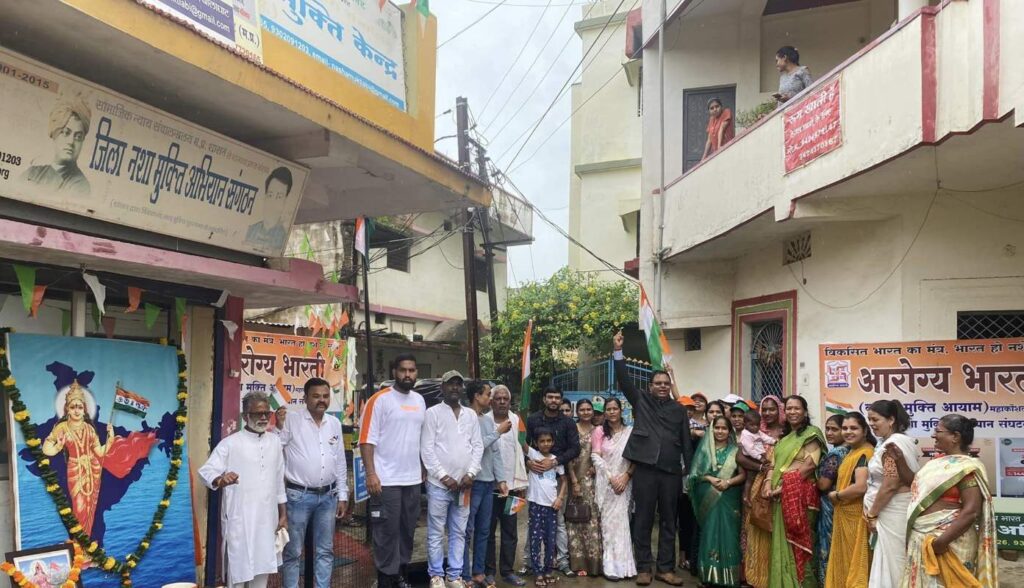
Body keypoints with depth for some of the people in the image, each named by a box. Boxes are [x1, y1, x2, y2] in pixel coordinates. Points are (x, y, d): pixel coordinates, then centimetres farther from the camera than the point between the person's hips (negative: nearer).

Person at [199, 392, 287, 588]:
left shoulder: (274, 441, 10)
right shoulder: (230, 443, -4)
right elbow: (206, 471, -12)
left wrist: (283, 514, 13)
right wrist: (220, 480, -34)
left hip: (266, 519, 4)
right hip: (239, 520, -4)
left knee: (262, 568, 12)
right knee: (237, 570, -1)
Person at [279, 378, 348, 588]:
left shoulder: (335, 423, 9)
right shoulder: (292, 420, -7)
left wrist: (342, 496, 12)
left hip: (328, 496, 5)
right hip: (299, 495, -5)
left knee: (325, 551, 11)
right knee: (293, 551, 4)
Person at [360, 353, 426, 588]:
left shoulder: (419, 400, 11)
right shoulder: (380, 400, -9)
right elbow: (367, 439, -13)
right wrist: (371, 473, -19)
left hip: (413, 479, 6)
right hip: (386, 480, -6)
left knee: (407, 530, 14)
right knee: (387, 532, 0)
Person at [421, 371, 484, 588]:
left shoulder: (471, 415, 11)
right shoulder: (433, 413, -3)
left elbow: (478, 446, 9)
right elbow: (426, 449, -7)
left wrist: (471, 474, -4)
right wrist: (443, 476, -12)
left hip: (464, 485, 4)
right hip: (439, 484, -4)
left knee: (459, 532, 10)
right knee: (436, 533, 3)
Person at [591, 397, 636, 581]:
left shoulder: (630, 431, 3)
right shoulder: (599, 431, 2)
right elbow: (596, 457, -4)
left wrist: (626, 476, -12)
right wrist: (611, 478, -12)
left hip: (624, 482, 1)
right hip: (605, 482, 0)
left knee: (621, 519, 0)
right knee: (608, 521, -1)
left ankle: (622, 563, 9)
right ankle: (612, 565, 4)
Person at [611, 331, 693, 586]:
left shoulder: (679, 409, 10)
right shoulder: (641, 401, 7)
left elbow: (686, 441, 9)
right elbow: (624, 381, -4)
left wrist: (689, 469, 3)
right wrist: (618, 351, -14)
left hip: (671, 471, 2)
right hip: (645, 469, -2)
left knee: (669, 520, 8)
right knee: (643, 519, 4)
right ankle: (644, 567, 12)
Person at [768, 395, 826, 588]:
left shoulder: (811, 433, -3)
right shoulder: (784, 436, 18)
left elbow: (810, 465, -13)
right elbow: (774, 464, 14)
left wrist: (785, 486, -13)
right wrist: (769, 484, -4)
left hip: (801, 493, -7)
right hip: (782, 496, 7)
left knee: (799, 540, -5)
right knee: (782, 541, 9)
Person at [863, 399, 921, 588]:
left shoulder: (892, 445, -18)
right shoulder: (904, 441, 13)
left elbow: (890, 485, -22)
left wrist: (872, 514, -12)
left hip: (892, 511, -10)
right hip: (896, 509, 10)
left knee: (892, 561, -2)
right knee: (898, 561, 13)